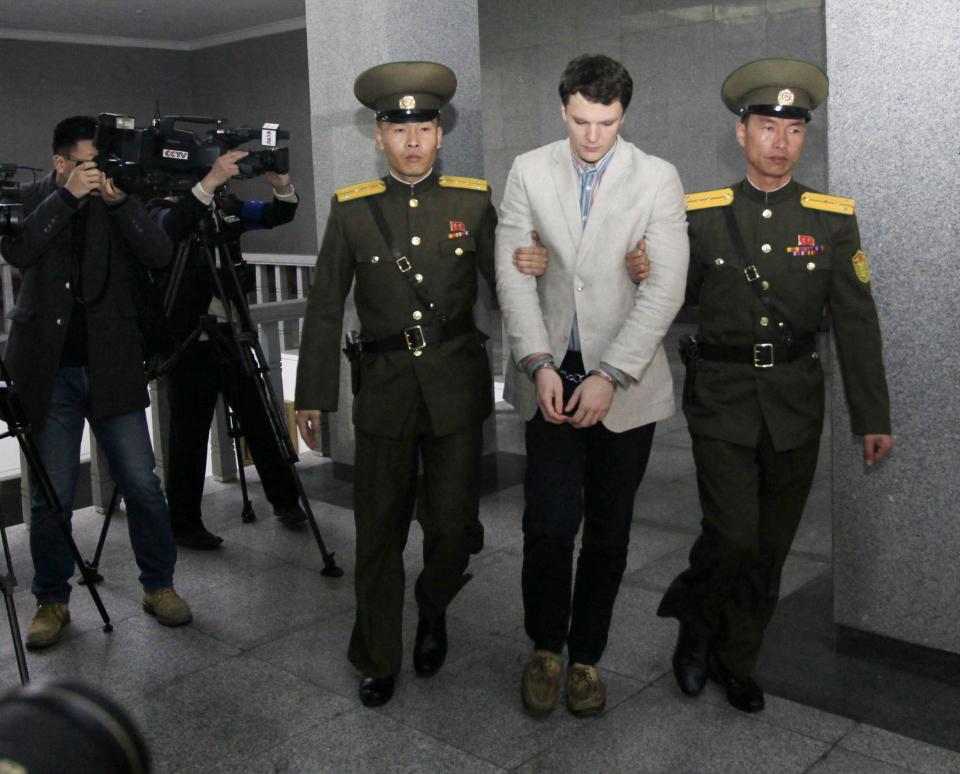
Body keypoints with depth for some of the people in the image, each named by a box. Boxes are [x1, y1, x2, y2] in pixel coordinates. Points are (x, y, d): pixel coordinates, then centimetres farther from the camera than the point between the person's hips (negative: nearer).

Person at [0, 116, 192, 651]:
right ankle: (52, 601, 21)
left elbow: (159, 256, -10)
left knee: (143, 485, 2)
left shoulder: (119, 203, 5)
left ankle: (159, 586, 19)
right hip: (49, 370, 0)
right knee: (52, 496, 4)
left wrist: (119, 200, -19)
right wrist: (68, 196, -21)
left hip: (111, 368, 1)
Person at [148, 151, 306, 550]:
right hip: (189, 341, -5)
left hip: (231, 335, 5)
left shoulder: (229, 206, 8)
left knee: (260, 420, 9)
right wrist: (209, 182, -38)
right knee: (189, 434, 3)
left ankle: (285, 500, 24)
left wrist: (282, 186, -19)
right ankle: (184, 525, 15)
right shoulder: (162, 209, -5)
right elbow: (172, 227, -28)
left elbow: (279, 215, 2)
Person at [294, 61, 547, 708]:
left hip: (456, 387, 0)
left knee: (454, 525, 2)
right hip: (385, 387, 0)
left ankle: (433, 611, 37)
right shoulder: (352, 209, 2)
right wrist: (312, 396, 4)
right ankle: (377, 661, 28)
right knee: (379, 534, 8)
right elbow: (325, 308, 4)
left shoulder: (473, 201, 3)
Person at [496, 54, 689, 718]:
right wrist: (539, 365, -11)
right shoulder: (530, 171, 2)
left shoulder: (658, 178, -3)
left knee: (608, 530, 7)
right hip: (552, 373, 1)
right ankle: (545, 646, 20)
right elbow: (513, 273, -1)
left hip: (626, 379, 0)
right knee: (550, 524, -5)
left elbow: (666, 289, -9)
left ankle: (586, 656, 26)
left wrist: (610, 377, -16)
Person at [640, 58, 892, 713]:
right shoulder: (702, 215, -1)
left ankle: (736, 661, 30)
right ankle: (695, 622, 22)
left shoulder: (833, 220, 2)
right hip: (722, 400, -2)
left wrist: (874, 419, 2)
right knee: (734, 538, -9)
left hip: (795, 403, 2)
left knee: (771, 548, 10)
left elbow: (857, 324, 2)